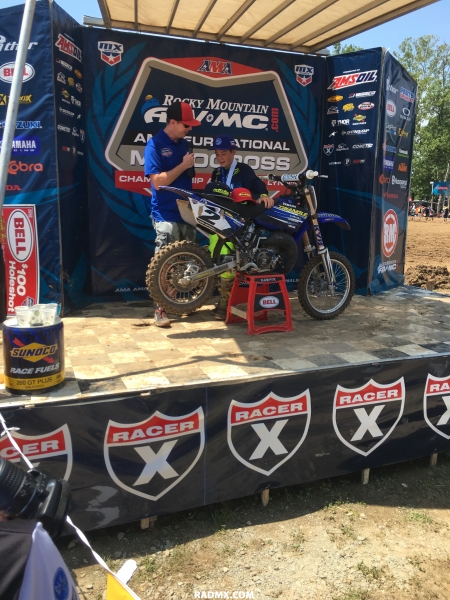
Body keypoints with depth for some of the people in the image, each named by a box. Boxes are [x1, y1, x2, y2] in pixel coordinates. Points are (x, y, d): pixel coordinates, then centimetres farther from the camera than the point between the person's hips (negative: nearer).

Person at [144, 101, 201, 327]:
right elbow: (157, 181, -16)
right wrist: (183, 165, -15)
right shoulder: (155, 144, -8)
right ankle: (160, 309, 1)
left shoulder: (183, 144, 13)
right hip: (166, 215, -7)